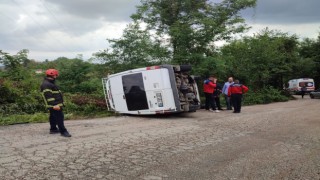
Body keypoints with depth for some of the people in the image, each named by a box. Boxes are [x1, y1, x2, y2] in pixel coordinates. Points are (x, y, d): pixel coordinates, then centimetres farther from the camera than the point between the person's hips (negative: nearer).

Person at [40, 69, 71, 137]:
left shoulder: (50, 83, 19)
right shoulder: (46, 84, -17)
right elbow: (48, 96, -25)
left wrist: (59, 104, 27)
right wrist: (54, 105, -29)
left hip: (56, 104, 11)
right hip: (54, 105, -11)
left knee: (53, 117, 18)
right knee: (59, 118, -11)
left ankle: (53, 129, 29)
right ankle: (63, 131, -9)